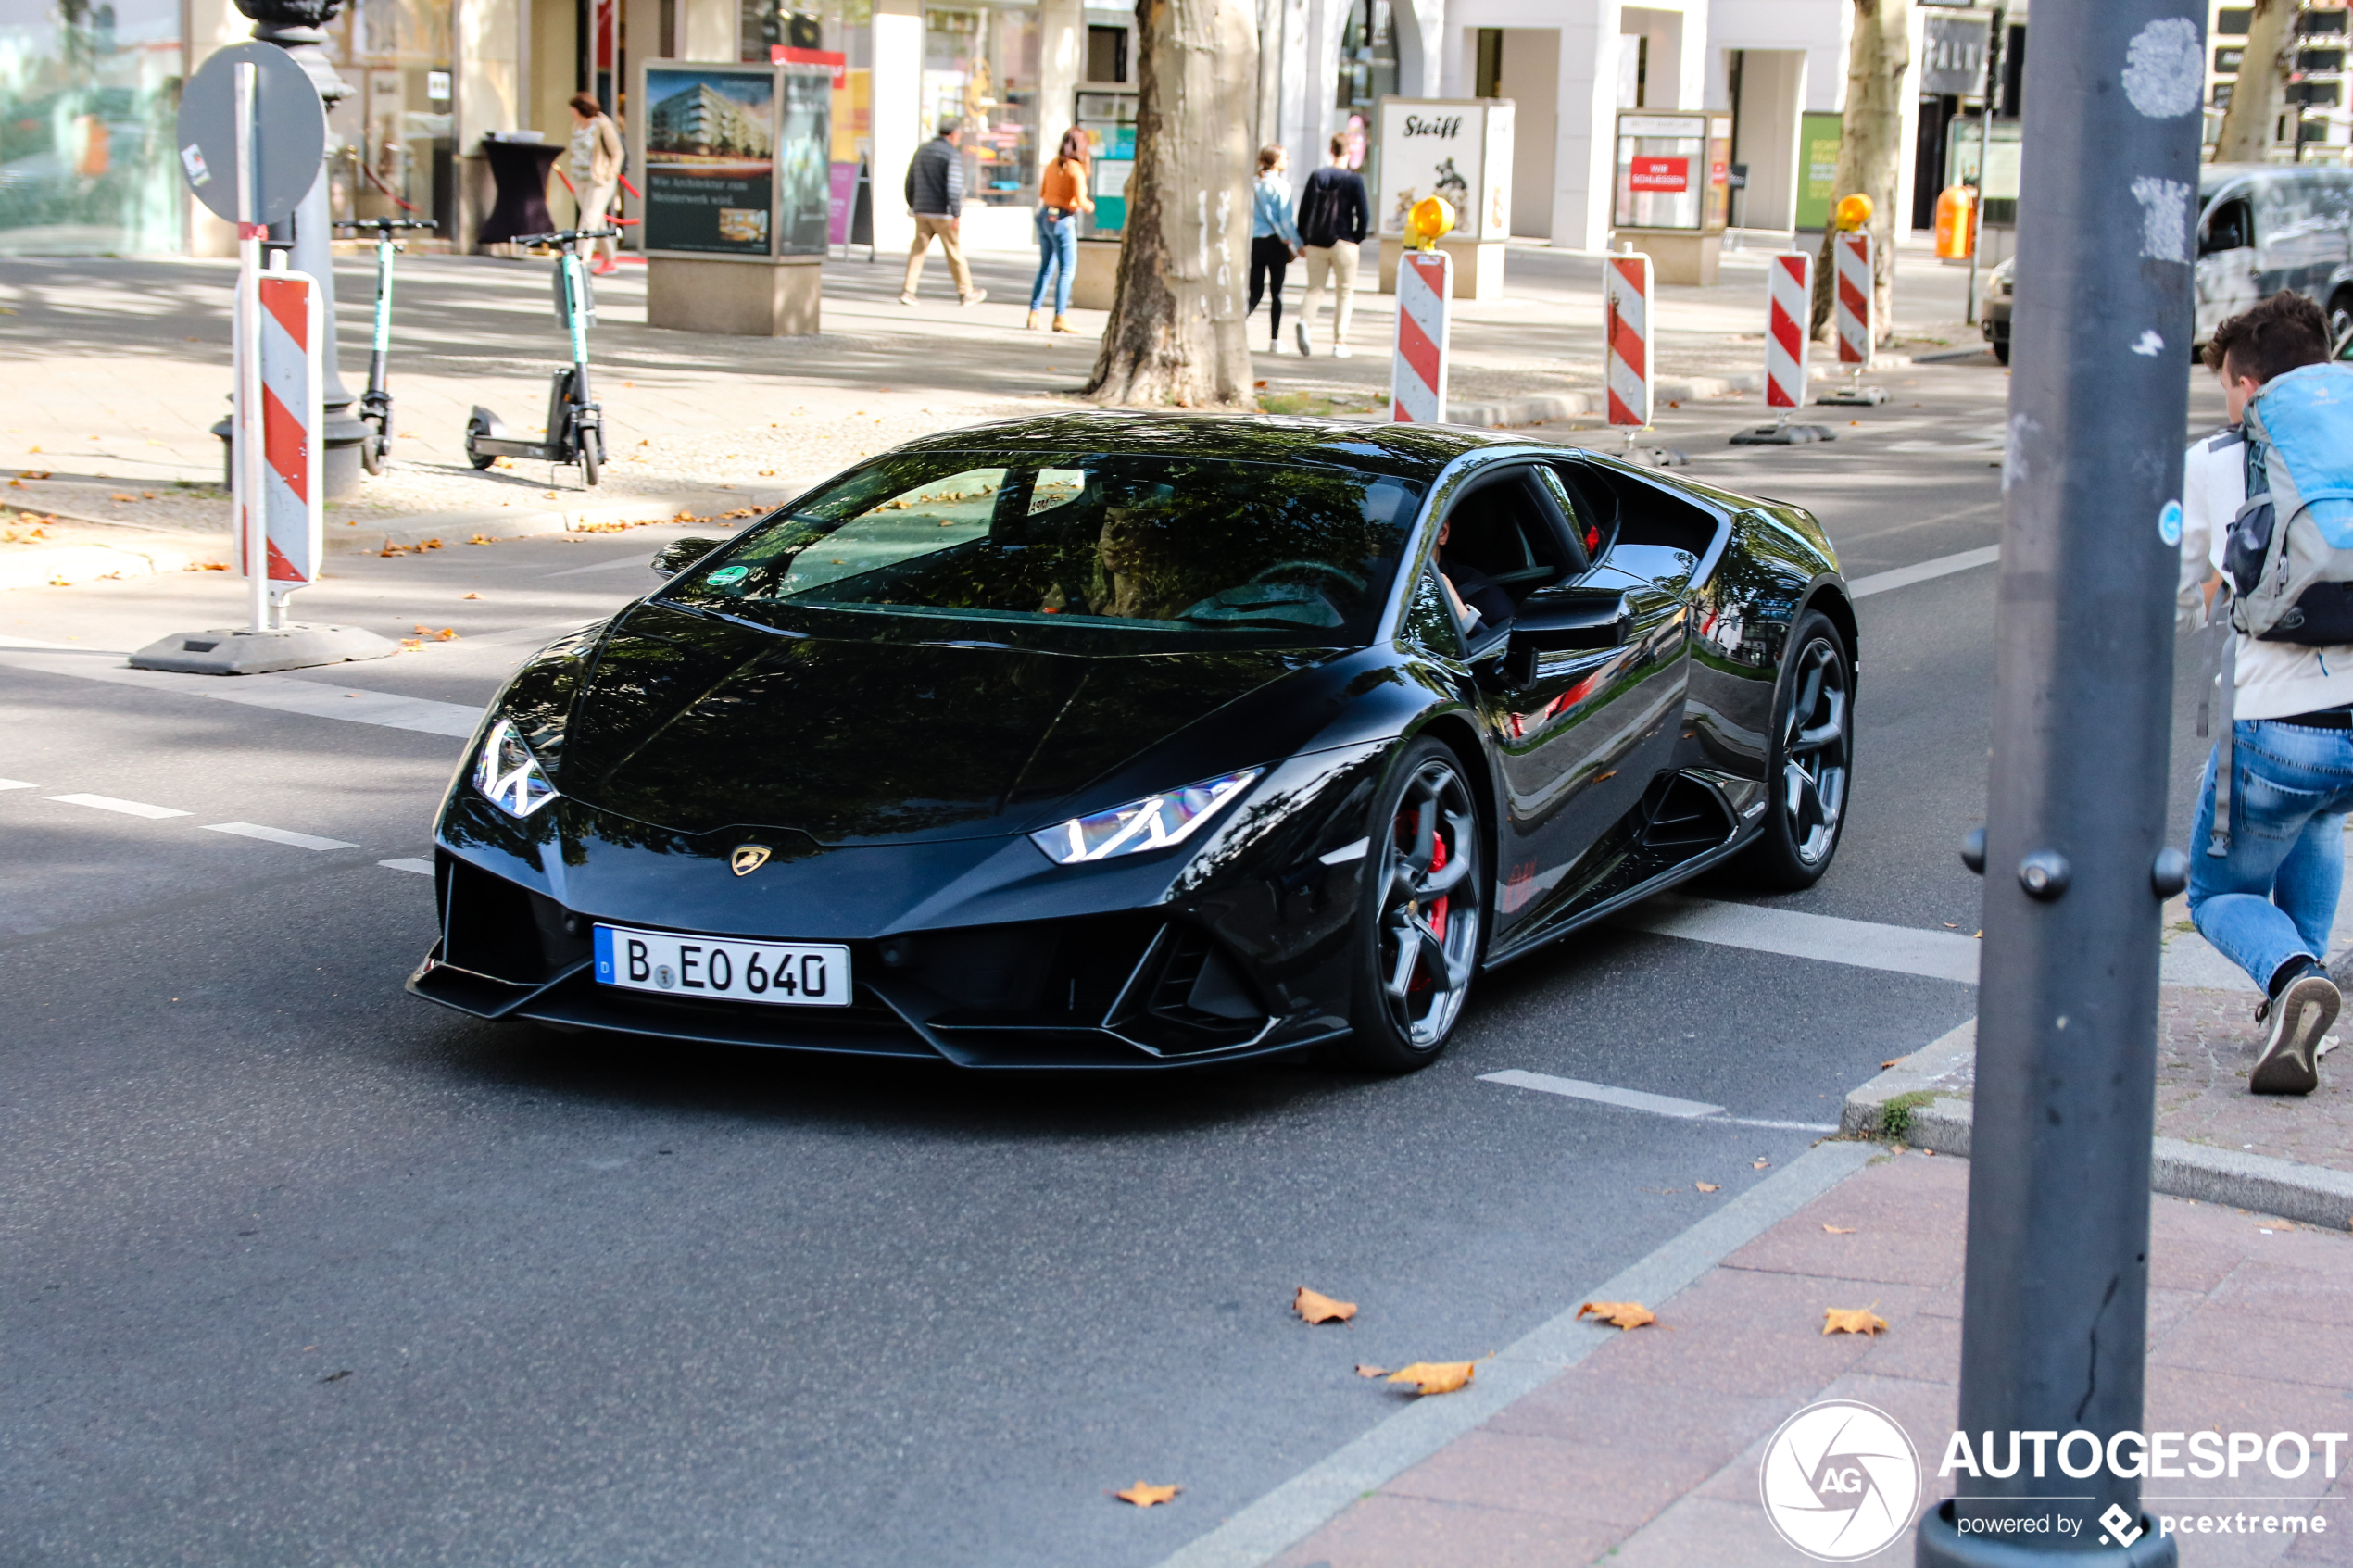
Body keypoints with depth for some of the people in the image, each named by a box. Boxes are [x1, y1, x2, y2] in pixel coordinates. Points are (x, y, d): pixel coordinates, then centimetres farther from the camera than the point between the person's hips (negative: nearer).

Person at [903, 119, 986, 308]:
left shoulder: (922, 150, 11)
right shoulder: (952, 154, -11)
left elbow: (910, 181, 15)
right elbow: (954, 187, -18)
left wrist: (912, 206, 24)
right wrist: (956, 214, -17)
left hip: (922, 212, 6)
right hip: (942, 212, -6)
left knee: (917, 250, 6)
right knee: (955, 252, 4)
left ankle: (908, 291, -3)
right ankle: (965, 292, 13)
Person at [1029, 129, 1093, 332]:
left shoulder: (1052, 164, 9)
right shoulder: (1076, 170, -12)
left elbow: (1042, 193, 17)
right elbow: (1081, 202, -16)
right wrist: (1090, 206, 4)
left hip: (1045, 216, 7)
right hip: (1062, 220, -7)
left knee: (1045, 268, 14)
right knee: (1067, 270, 0)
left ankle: (1034, 314, 11)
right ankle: (1060, 317, -2)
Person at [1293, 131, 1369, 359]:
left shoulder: (1317, 176, 3)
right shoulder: (1354, 179, -6)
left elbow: (1304, 210, 3)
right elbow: (1364, 214, -8)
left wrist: (1304, 240, 11)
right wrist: (1358, 238, 8)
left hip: (1316, 243, 3)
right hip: (1343, 243, -3)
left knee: (1315, 289, 8)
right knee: (1345, 292, 8)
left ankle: (1305, 321, -22)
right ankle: (1339, 342, 3)